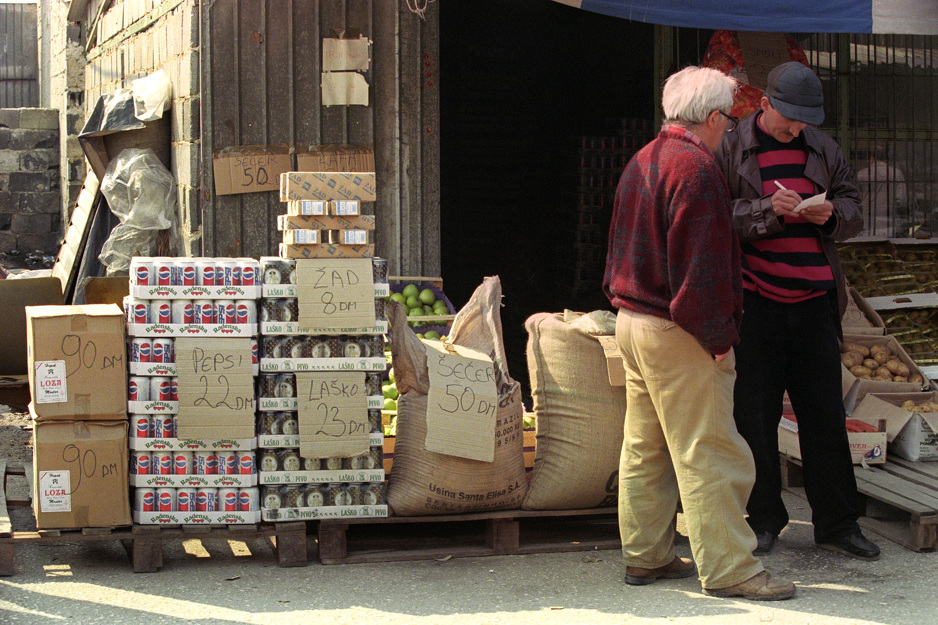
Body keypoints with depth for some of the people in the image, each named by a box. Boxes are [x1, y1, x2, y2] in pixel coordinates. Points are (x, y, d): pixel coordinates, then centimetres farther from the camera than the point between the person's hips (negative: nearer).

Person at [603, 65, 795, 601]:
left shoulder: (642, 162, 14)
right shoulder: (697, 170, -17)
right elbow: (702, 266, -21)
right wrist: (718, 338, -16)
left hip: (632, 320, 10)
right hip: (678, 335, -10)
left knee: (645, 449, 14)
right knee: (708, 454, -5)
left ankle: (646, 555, 21)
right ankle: (728, 568, -2)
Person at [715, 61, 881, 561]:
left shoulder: (824, 150, 14)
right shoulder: (731, 151, 1)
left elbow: (853, 212, 17)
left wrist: (832, 214, -6)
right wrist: (768, 210, -20)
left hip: (814, 300, 3)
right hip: (755, 302, -3)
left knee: (826, 413, 5)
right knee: (755, 413, 2)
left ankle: (836, 523, 13)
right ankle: (763, 520, 15)